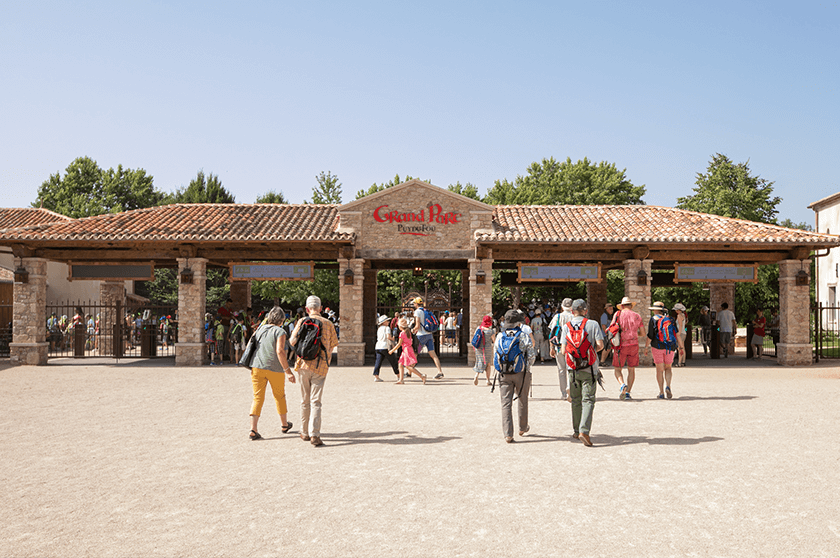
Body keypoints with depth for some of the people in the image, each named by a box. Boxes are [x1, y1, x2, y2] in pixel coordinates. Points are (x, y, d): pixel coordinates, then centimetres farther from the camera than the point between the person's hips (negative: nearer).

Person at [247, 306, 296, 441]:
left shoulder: (260, 329, 8)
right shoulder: (280, 331, -9)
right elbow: (279, 351, -19)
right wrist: (288, 371, -19)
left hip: (257, 367, 3)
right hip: (275, 369, -3)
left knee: (258, 398, 3)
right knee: (279, 396, 16)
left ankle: (253, 429, -10)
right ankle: (285, 425, 32)